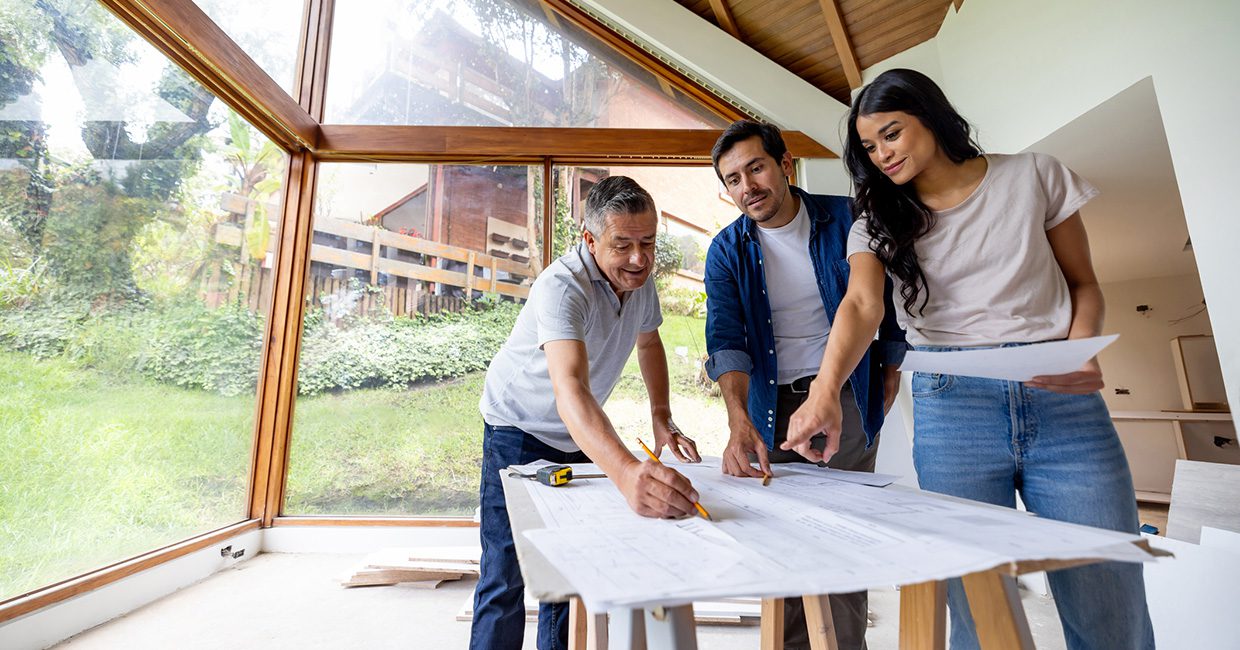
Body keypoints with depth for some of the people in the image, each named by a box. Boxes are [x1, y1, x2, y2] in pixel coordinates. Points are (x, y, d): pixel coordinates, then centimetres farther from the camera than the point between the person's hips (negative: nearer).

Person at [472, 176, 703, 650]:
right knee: (506, 577, -5)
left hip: (579, 436, 6)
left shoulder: (640, 278, -9)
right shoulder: (562, 287, -32)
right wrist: (627, 472, -63)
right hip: (519, 431, -5)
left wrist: (662, 420, -2)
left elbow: (649, 343, 8)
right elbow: (570, 390, -47)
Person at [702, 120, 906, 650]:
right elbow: (725, 338, -15)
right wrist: (739, 421, -28)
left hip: (846, 399, 0)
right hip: (771, 406, 1)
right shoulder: (726, 251, -2)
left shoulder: (847, 218, -2)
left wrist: (890, 371, 6)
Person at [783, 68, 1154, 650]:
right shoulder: (878, 222, 6)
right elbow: (862, 304, -12)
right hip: (950, 406, -1)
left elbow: (1083, 283, 13)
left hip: (1062, 400, 1)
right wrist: (825, 389, -31)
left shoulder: (1035, 176, 8)